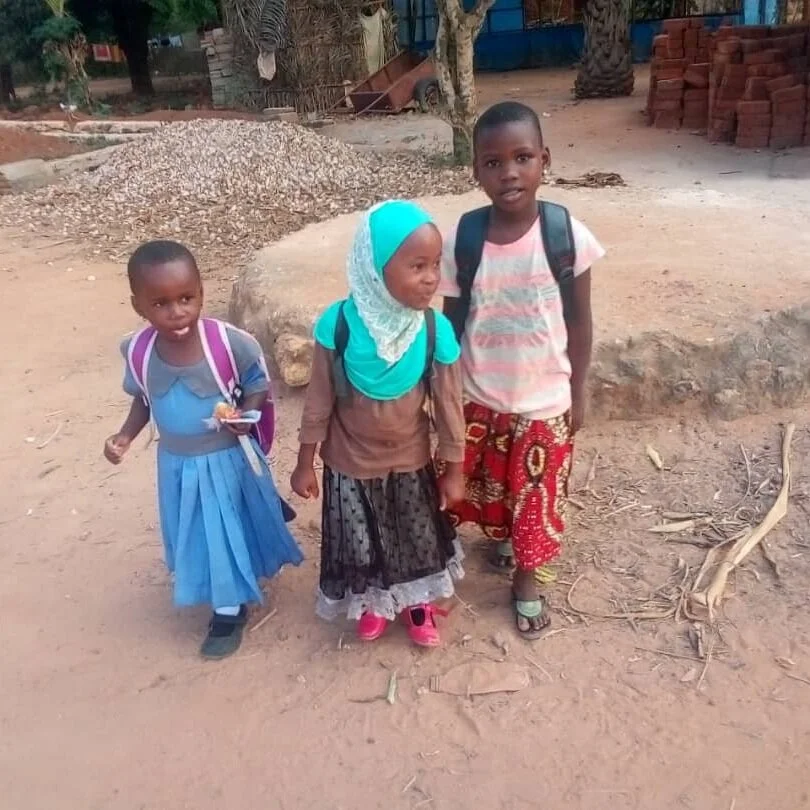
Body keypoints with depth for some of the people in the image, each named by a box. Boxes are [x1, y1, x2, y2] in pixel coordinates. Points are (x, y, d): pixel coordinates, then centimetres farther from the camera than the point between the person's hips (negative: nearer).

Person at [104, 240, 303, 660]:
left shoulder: (231, 343, -26)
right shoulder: (138, 351, -16)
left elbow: (258, 384, -9)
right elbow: (142, 399, 3)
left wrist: (247, 413, -28)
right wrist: (126, 435, -13)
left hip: (228, 460, -4)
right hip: (177, 463, 4)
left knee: (231, 531, 13)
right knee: (195, 534, 21)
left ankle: (230, 608, 38)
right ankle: (226, 605, 49)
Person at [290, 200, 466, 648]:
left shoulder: (436, 331, -22)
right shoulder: (339, 324, -25)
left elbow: (448, 405, -10)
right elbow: (319, 400, -12)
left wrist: (454, 471, -1)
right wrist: (305, 463, -4)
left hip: (410, 461, 1)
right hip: (350, 462, -1)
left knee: (417, 535, 21)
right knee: (360, 541, 19)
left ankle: (417, 602, 51)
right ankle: (372, 602, 50)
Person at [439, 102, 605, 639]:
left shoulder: (568, 234, -15)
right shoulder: (461, 240, -12)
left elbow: (579, 321, -4)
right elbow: (452, 322, -2)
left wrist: (578, 392, 1)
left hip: (544, 401, -1)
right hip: (478, 397, 1)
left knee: (536, 493, 15)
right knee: (487, 484, 20)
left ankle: (526, 574, 41)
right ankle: (500, 537, 51)